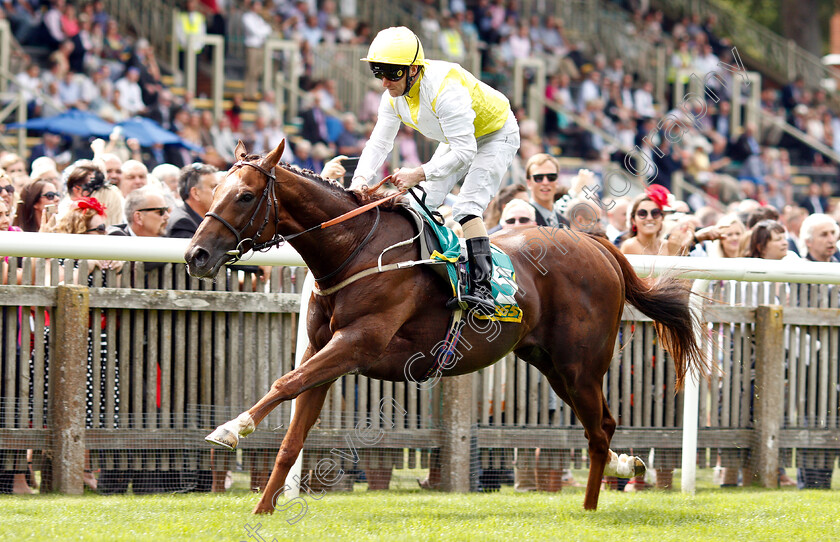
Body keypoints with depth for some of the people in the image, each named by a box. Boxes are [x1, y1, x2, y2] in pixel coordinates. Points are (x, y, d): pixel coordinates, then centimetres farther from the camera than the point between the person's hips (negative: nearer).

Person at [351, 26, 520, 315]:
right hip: (457, 140, 9)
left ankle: (482, 289, -29)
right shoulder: (394, 95, -13)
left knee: (466, 208, -23)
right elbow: (379, 143, -7)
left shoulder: (445, 88, -39)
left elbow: (464, 152, -39)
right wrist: (360, 179, -25)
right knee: (423, 203, 1)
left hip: (496, 137, -9)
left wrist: (418, 174, -43)